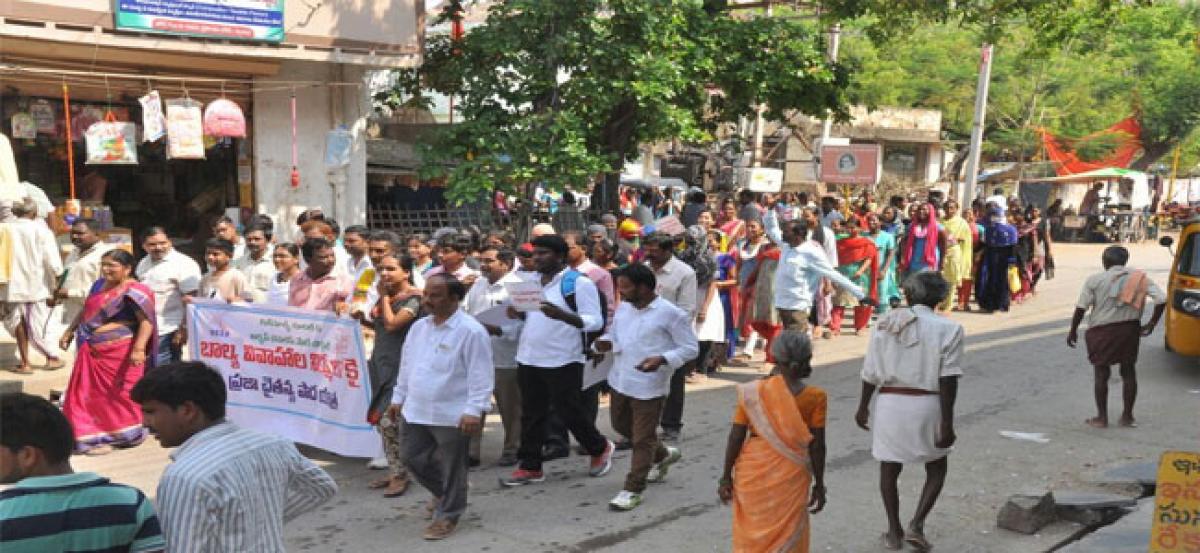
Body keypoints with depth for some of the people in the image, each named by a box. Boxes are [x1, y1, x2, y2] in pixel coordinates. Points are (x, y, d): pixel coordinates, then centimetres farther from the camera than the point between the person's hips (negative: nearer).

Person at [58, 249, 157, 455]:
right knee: (91, 394, 11)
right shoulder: (99, 285, 11)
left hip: (120, 353, -8)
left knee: (120, 394, 3)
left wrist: (139, 348, -33)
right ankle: (96, 435, 21)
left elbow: (146, 322, -23)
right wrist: (70, 331, 26)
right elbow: (85, 311, 25)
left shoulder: (134, 291, -16)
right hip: (92, 352, 8)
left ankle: (126, 435, 17)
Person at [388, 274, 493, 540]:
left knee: (452, 468, 6)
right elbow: (407, 366, 17)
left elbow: (480, 376, -18)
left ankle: (448, 515, 24)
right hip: (417, 411, 7)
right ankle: (444, 492, 42)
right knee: (414, 459, 17)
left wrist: (474, 410, -22)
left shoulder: (471, 331, -16)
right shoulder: (418, 327, 8)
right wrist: (399, 398, 19)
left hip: (452, 415, -7)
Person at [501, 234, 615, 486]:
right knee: (531, 415, 11)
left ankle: (600, 448, 27)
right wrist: (518, 314, -1)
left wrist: (561, 315, -30)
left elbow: (595, 322, -15)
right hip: (529, 359, 7)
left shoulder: (578, 283, -11)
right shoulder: (531, 281, 11)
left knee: (570, 411, 4)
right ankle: (530, 466, 20)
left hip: (562, 361, -6)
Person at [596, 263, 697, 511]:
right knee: (621, 425, 23)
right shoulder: (623, 308, 5)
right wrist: (605, 343, -6)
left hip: (649, 386, -8)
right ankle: (663, 455, 44)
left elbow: (690, 349, -11)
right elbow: (614, 333, 18)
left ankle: (633, 490, 13)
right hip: (620, 381, 8)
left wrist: (662, 359, -26)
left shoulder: (671, 314, -14)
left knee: (643, 439, 0)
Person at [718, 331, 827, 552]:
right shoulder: (815, 397, -8)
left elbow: (736, 438, -5)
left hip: (753, 472, 1)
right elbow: (817, 446, -6)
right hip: (791, 476, -1)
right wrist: (819, 485, 4)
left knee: (751, 535, 16)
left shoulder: (752, 392, -6)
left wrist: (726, 476, 3)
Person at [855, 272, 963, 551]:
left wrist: (863, 407, 14)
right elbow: (948, 380, -11)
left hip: (890, 402, 1)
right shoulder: (949, 328, -5)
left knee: (889, 469, 16)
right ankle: (916, 525, 7)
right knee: (936, 467, 20)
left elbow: (871, 372, 3)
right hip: (927, 404, -1)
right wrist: (946, 422, -8)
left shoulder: (886, 323, 2)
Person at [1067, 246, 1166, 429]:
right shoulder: (1140, 277, 1)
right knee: (1129, 372, 13)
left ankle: (1101, 417, 11)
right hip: (1130, 330, 3)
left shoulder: (1094, 280, -7)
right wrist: (1151, 325, 2)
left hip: (1102, 332, -2)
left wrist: (1073, 331, 1)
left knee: (1101, 374, 7)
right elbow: (1161, 300, -6)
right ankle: (1127, 416, 19)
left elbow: (1081, 307, -10)